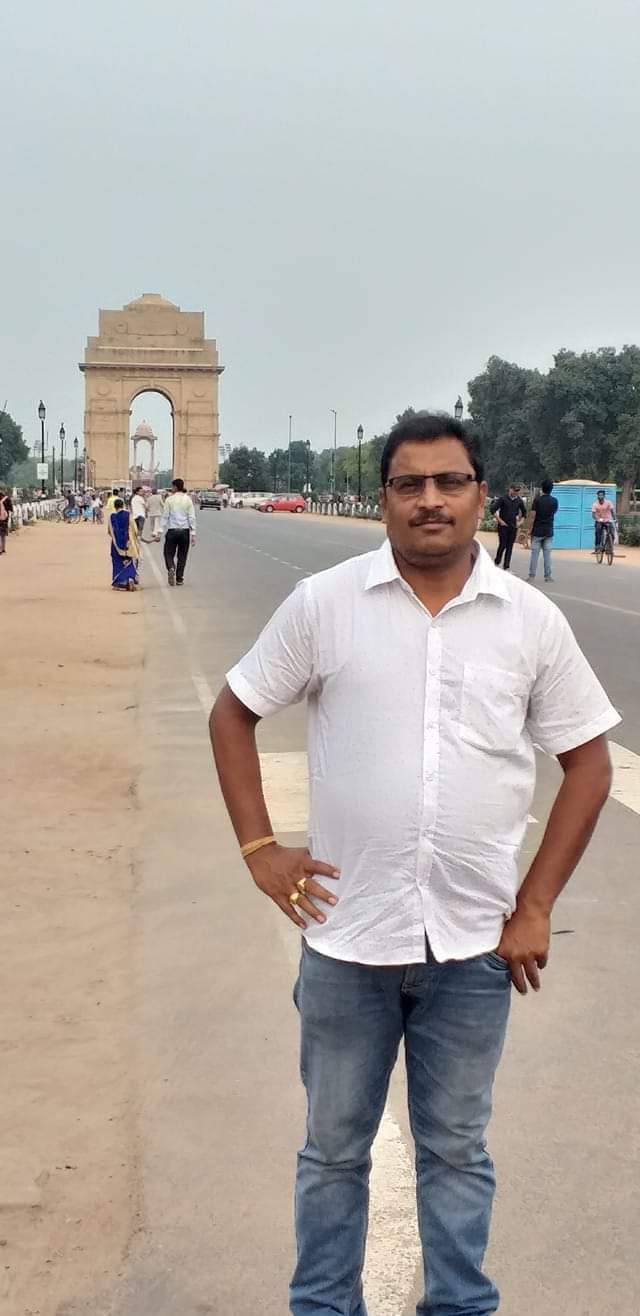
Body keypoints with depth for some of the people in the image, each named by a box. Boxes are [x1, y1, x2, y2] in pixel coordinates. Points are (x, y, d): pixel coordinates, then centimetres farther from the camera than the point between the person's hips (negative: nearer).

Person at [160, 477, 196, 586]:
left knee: (169, 553, 9)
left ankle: (171, 568, -20)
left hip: (172, 530, -2)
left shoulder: (169, 499, -4)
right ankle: (179, 579, 10)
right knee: (182, 555, 10)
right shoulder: (188, 499, 2)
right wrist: (193, 534, 2)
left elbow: (165, 516, -4)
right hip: (185, 531, 2)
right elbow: (192, 517, 0)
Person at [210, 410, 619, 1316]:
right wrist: (259, 849, -4)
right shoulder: (322, 604, -6)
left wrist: (535, 907, -1)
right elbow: (232, 715, 4)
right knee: (334, 1149, 17)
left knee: (457, 1151, 18)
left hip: (474, 944, 1)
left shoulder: (532, 620, -3)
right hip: (346, 936, 0)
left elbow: (589, 760, 3)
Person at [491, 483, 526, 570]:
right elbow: (493, 509, -8)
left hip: (513, 527, 4)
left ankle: (507, 567, 6)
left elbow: (524, 512, 22)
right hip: (503, 526, -4)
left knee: (510, 547, 3)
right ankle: (497, 562, 16)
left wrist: (519, 521, 10)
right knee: (502, 545, -5)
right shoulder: (503, 499, -7)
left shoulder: (519, 501, 6)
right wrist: (500, 521, -9)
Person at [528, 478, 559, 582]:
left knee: (534, 554, 2)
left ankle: (532, 575, 3)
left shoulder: (537, 500, -9)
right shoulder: (554, 501, 0)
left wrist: (530, 530, -2)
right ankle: (548, 576, 6)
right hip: (548, 532, 2)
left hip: (537, 531, -2)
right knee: (547, 554, 5)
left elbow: (533, 516, -10)